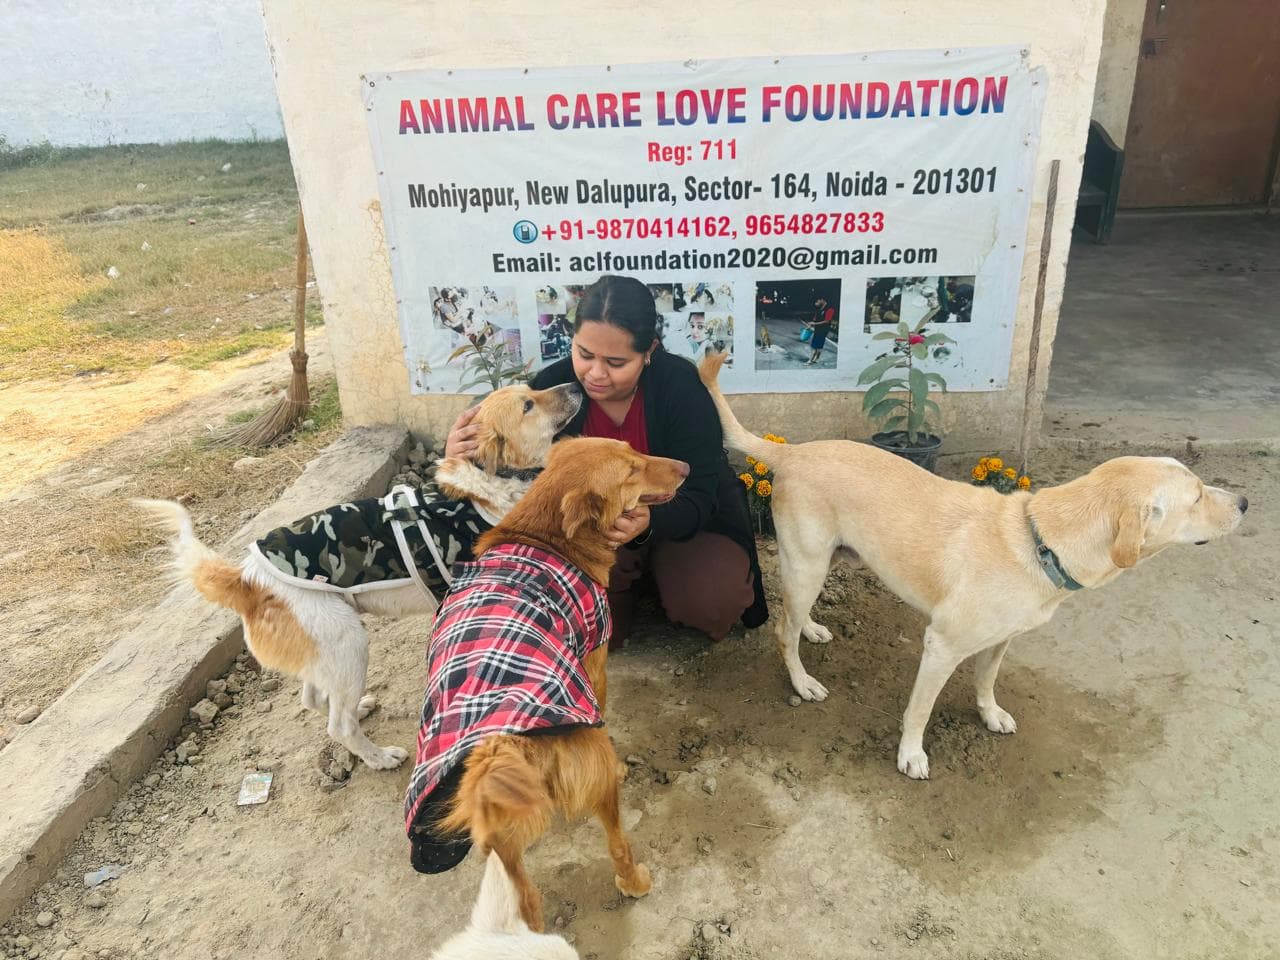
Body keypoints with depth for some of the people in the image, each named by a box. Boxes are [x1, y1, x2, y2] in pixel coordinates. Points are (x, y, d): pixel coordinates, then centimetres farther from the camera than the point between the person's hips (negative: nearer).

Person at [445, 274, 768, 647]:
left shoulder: (680, 386, -25)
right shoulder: (553, 385, -19)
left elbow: (697, 498, -27)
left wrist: (648, 523, -49)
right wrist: (463, 458, -35)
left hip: (680, 515, -1)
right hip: (589, 520, 1)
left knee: (709, 601, -26)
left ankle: (660, 570, 7)